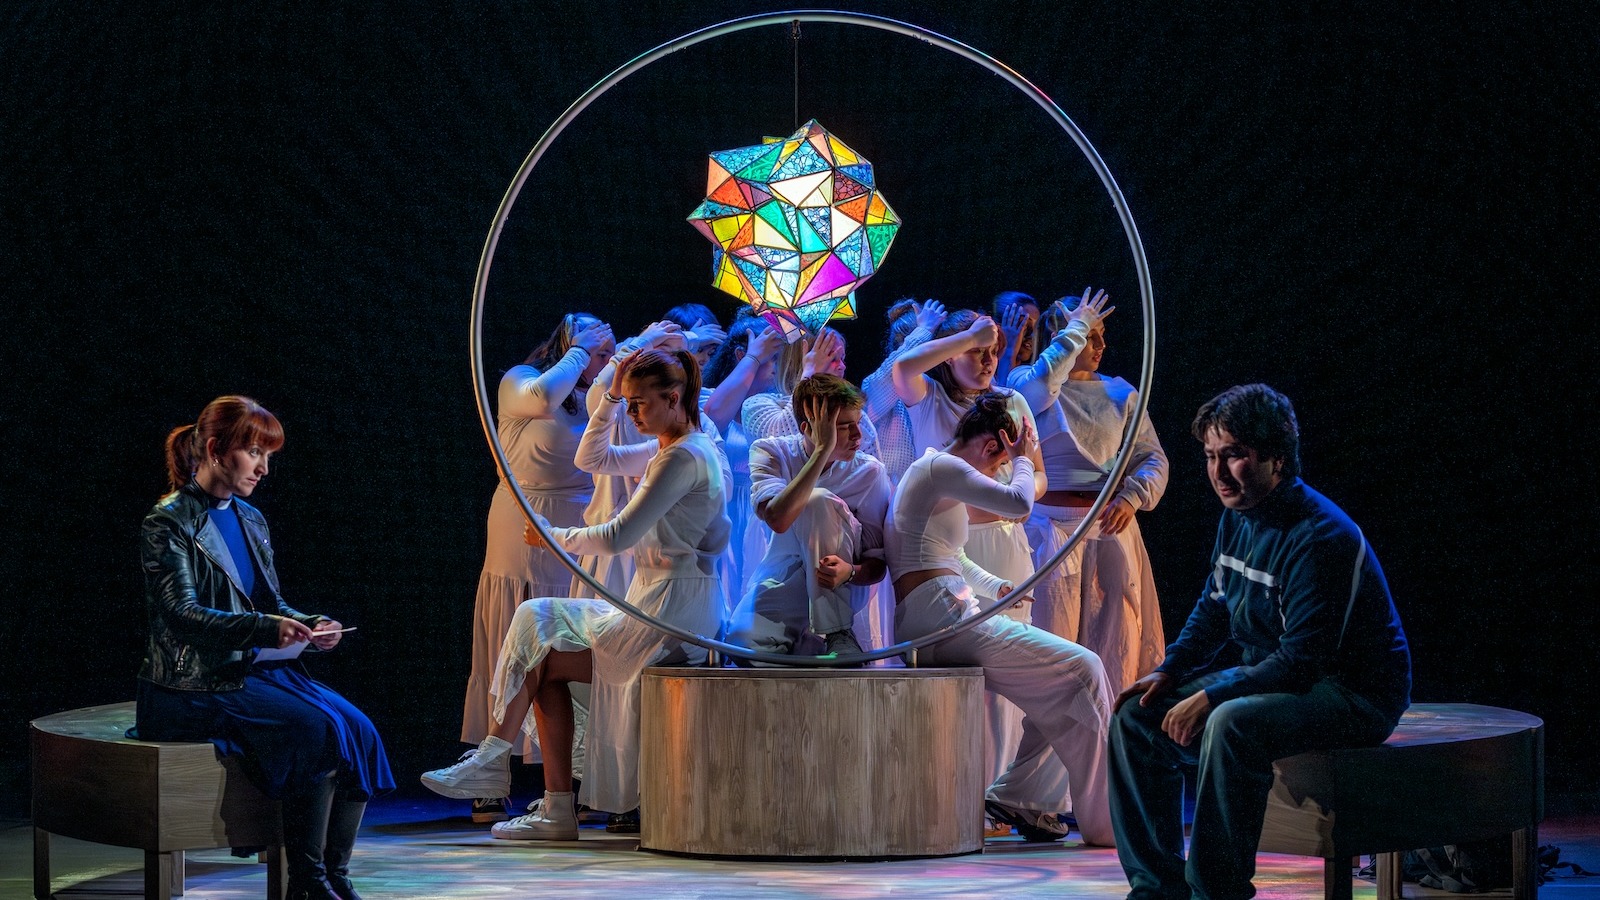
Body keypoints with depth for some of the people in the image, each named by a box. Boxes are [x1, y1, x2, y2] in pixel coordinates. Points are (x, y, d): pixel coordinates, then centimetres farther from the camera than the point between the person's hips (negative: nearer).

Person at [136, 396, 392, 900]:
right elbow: (183, 613, -17)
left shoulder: (250, 521, 17)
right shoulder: (168, 523, -6)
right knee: (317, 730, -28)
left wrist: (309, 627, -3)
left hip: (258, 670, 7)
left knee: (357, 729, -17)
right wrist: (264, 628, -30)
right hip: (196, 685, -7)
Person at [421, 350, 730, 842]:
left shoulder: (685, 456, -15)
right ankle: (557, 810, 0)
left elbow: (619, 536, -19)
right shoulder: (669, 449, 16)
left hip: (670, 615, -10)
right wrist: (613, 394, 14)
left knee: (543, 658, -7)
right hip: (656, 606, 10)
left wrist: (554, 537, -4)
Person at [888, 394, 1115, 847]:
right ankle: (1104, 822, -8)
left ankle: (1014, 793, 10)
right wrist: (1022, 458, 1)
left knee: (1067, 676, 12)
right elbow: (1018, 503, -18)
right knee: (1080, 669, -10)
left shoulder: (932, 469, 25)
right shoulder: (941, 466, -7)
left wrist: (995, 586, 21)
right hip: (941, 618, -11)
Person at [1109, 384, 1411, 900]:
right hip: (1265, 677, 10)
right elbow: (1213, 608, 18)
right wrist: (1168, 672, 2)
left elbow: (1303, 659, -28)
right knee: (1137, 714, 3)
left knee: (1231, 724, -37)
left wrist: (1211, 696, -27)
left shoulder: (1319, 537, -24)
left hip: (1352, 695, -10)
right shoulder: (1238, 517, 4)